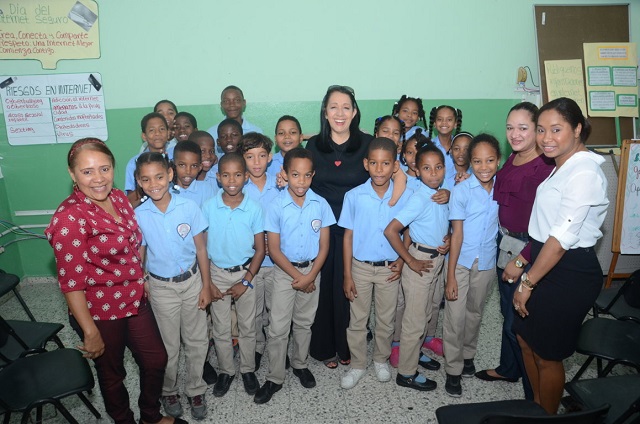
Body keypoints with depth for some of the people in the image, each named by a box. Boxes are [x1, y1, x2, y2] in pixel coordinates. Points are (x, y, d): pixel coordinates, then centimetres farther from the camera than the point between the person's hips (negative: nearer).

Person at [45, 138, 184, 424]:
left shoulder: (118, 197, -2)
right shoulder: (69, 218, -23)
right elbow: (72, 282, -21)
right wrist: (90, 332, -18)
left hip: (135, 301, 7)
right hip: (99, 311, -7)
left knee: (156, 360, 19)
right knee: (112, 373, 17)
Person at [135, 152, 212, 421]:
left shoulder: (189, 207, -12)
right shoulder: (138, 216, -10)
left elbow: (201, 249, -5)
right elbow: (138, 256, -1)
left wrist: (206, 286, -3)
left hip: (191, 281, 0)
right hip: (161, 287, 0)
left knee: (197, 341, 12)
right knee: (168, 345, 15)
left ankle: (195, 390, 34)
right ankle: (169, 391, 39)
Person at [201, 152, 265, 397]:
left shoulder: (254, 208, -11)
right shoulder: (209, 207, -9)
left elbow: (260, 249, -6)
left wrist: (246, 281, -10)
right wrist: (207, 282, -5)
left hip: (245, 273, 0)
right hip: (217, 274, 1)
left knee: (247, 327, 13)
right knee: (220, 328, 13)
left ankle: (248, 370, 33)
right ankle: (226, 371, 33)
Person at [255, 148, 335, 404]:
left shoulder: (321, 204, -8)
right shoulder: (276, 206, -14)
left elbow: (324, 245, -3)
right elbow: (274, 250, -10)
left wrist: (310, 276, -11)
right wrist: (297, 276, -13)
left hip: (312, 270, 2)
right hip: (284, 271, -2)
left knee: (304, 323, 17)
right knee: (278, 327, 3)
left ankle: (300, 364, 38)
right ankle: (275, 378, 19)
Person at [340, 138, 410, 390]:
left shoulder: (405, 196, -9)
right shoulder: (354, 196, -11)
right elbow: (348, 236, -5)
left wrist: (402, 260, -8)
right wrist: (347, 275, -5)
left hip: (390, 269, 1)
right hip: (360, 267, 0)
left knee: (386, 319, 17)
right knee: (357, 320, 12)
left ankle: (381, 360, 40)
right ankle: (358, 365, 31)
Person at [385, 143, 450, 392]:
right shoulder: (419, 199, -22)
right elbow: (390, 231, -28)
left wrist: (447, 238, -2)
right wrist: (410, 261, -20)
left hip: (437, 259, 8)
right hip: (420, 261, -8)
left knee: (425, 314, 23)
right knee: (415, 319, 4)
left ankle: (415, 352, 44)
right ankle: (407, 373, 20)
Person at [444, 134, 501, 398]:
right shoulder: (461, 190, -13)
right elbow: (457, 233, -12)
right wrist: (450, 275, -13)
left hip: (486, 263, 3)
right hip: (461, 262, -3)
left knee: (475, 314, 19)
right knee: (455, 318, 2)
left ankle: (467, 354, 41)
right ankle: (453, 370, 18)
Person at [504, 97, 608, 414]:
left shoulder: (583, 172, -20)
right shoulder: (563, 167, 10)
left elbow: (563, 236, -24)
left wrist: (528, 282, -18)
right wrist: (522, 261, 9)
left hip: (569, 273, -9)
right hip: (546, 264, 9)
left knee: (547, 354, 8)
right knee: (526, 338, 20)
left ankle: (547, 416, 33)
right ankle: (537, 407, 42)